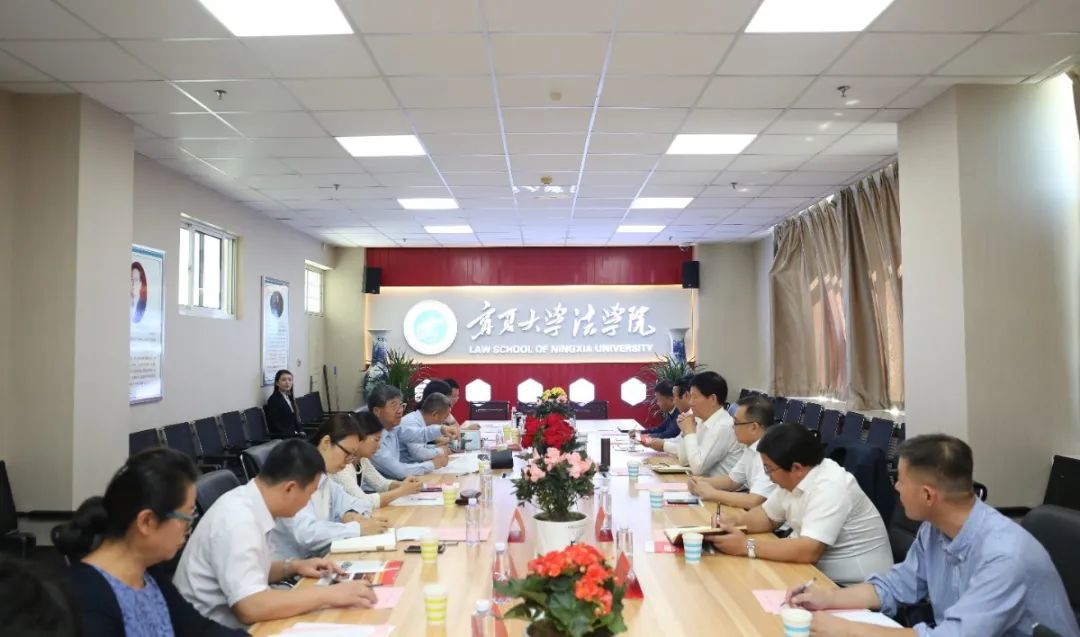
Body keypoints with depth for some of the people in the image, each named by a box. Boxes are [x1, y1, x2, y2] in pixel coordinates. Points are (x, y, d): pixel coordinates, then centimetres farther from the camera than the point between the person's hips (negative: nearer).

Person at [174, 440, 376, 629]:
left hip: (230, 622, 8)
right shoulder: (238, 519, -24)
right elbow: (251, 607, -31)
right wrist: (330, 594, -26)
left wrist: (292, 567, 2)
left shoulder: (246, 502, 1)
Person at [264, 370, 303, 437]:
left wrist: (300, 431, 1)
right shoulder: (273, 400, -8)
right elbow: (274, 425, -13)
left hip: (294, 434, 8)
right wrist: (293, 433, -18)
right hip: (282, 437, -8)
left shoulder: (290, 398, 17)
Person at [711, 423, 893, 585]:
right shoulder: (792, 479, 1)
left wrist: (747, 546, -27)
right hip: (819, 571, 8)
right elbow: (768, 516, 14)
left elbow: (808, 551, -33)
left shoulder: (829, 488, -26)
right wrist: (733, 521, -5)